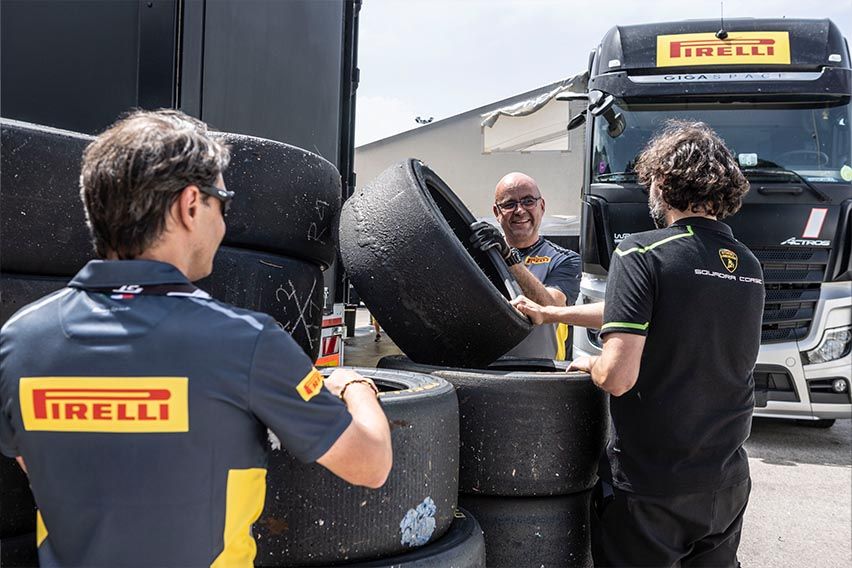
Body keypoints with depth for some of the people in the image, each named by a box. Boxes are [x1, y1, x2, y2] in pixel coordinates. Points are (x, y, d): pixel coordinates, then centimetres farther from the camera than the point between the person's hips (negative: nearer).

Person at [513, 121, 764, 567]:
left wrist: (590, 364, -1)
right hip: (728, 481, 6)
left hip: (652, 486, -6)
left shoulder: (642, 254, -17)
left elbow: (618, 376, -24)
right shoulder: (749, 267, 6)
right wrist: (553, 314, 20)